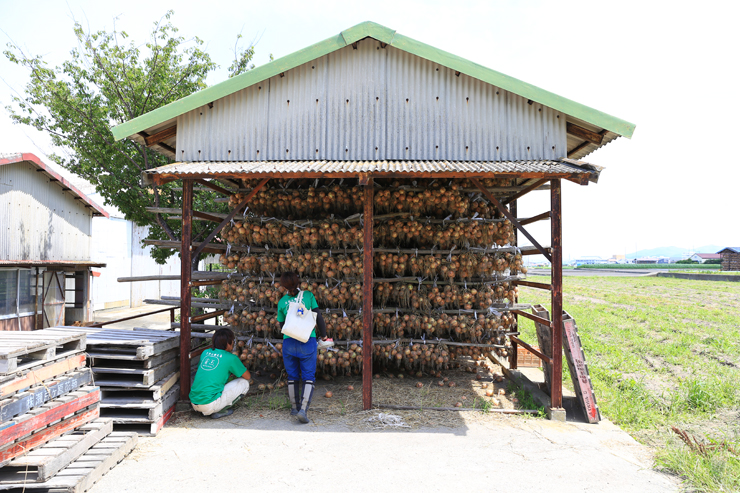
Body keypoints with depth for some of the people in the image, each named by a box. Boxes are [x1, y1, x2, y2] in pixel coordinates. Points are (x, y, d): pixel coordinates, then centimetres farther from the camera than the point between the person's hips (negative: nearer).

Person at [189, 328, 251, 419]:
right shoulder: (231, 358, -4)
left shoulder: (205, 353, 12)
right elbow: (248, 376, 8)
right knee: (244, 383, 5)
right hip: (209, 405, -7)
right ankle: (219, 411, 0)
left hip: (193, 402, 7)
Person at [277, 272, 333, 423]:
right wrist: (324, 336, 11)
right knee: (308, 377, 4)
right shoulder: (308, 295, 0)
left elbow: (282, 326, 14)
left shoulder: (282, 302, 5)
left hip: (289, 342, 2)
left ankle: (294, 407, 29)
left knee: (292, 377, 16)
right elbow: (318, 317, 0)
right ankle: (303, 409, -9)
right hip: (308, 342, -2)